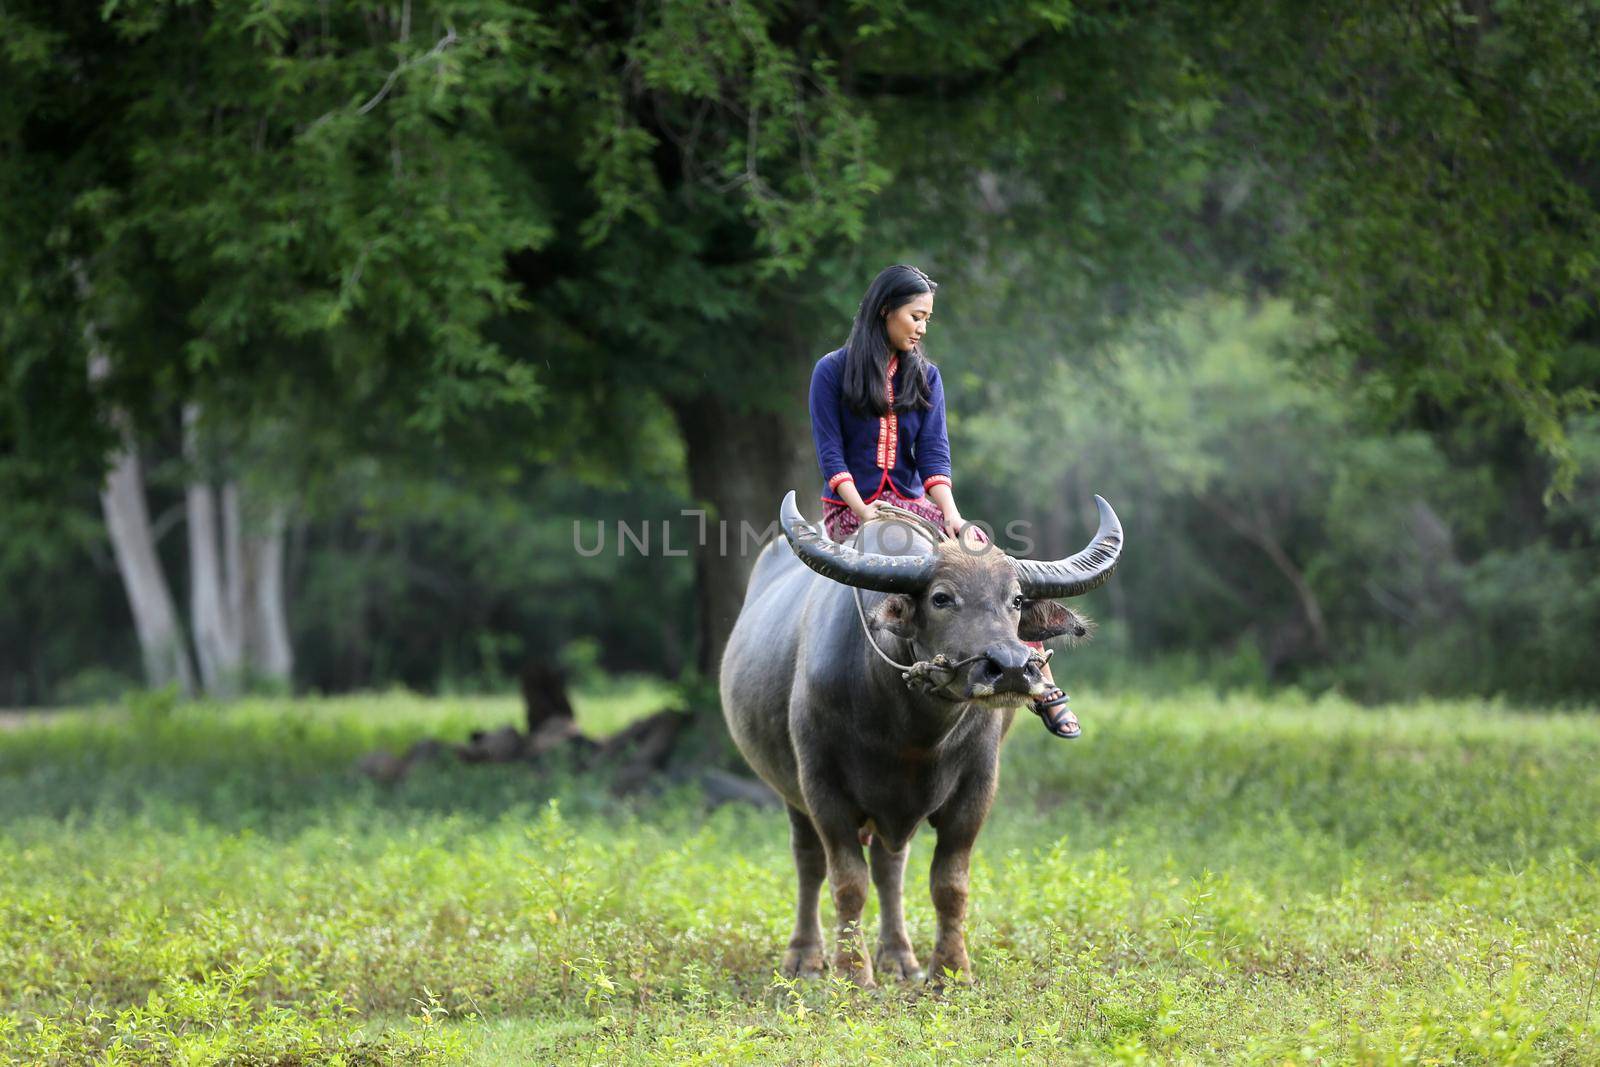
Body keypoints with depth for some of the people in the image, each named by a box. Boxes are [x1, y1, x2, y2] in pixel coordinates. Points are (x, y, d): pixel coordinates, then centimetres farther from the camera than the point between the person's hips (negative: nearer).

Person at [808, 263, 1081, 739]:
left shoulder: (925, 377, 13)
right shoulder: (833, 371, 1)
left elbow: (934, 454, 2)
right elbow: (830, 454, -5)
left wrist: (950, 513, -16)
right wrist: (862, 511, -19)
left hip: (912, 504, 4)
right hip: (849, 507, -3)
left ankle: (1043, 686, -23)